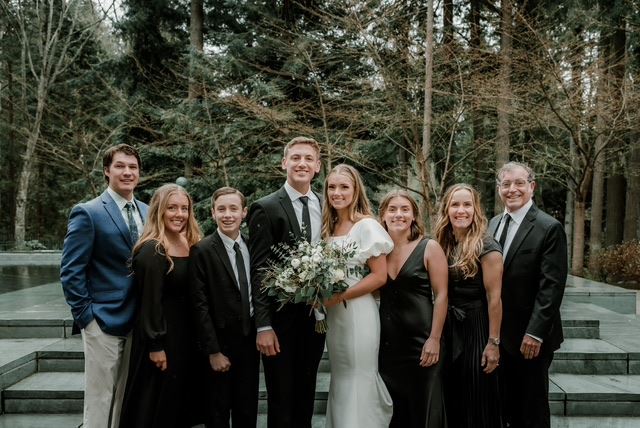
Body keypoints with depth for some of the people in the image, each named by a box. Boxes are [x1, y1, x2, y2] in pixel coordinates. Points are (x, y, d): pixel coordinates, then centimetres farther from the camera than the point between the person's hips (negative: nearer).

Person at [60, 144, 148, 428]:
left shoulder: (148, 213, 9)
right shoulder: (87, 213, -8)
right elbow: (70, 271, -10)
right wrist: (85, 315, -13)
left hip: (138, 320, 6)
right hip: (104, 320, -5)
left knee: (127, 399, 15)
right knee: (100, 400, 3)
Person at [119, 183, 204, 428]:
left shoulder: (190, 245, 6)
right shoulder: (152, 251, -18)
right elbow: (150, 302, -19)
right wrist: (155, 346, -18)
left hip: (186, 333, 8)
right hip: (161, 335, -8)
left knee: (180, 400, 17)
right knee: (157, 403, 4)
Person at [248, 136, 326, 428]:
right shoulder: (266, 208, -7)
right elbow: (258, 271, -10)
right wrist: (263, 326, -14)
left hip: (316, 317, 4)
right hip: (280, 319, -4)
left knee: (306, 399, 16)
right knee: (281, 402, 7)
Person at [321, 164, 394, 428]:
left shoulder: (367, 225, -10)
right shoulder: (329, 228, 10)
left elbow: (379, 276, -13)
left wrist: (338, 297, -18)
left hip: (357, 313, -6)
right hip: (332, 315, 6)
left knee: (358, 382, 1)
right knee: (340, 381, 15)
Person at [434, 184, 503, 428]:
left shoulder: (486, 247, -13)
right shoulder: (442, 245, 4)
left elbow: (494, 298, -15)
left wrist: (493, 343, -17)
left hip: (476, 330, -6)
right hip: (448, 332, 6)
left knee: (477, 403, 6)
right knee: (452, 400, 16)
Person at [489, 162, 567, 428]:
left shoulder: (549, 228, -10)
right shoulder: (494, 224, 10)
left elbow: (551, 286, -15)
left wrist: (535, 333, -19)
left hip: (530, 338, -6)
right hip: (498, 334, 6)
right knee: (508, 405, 14)